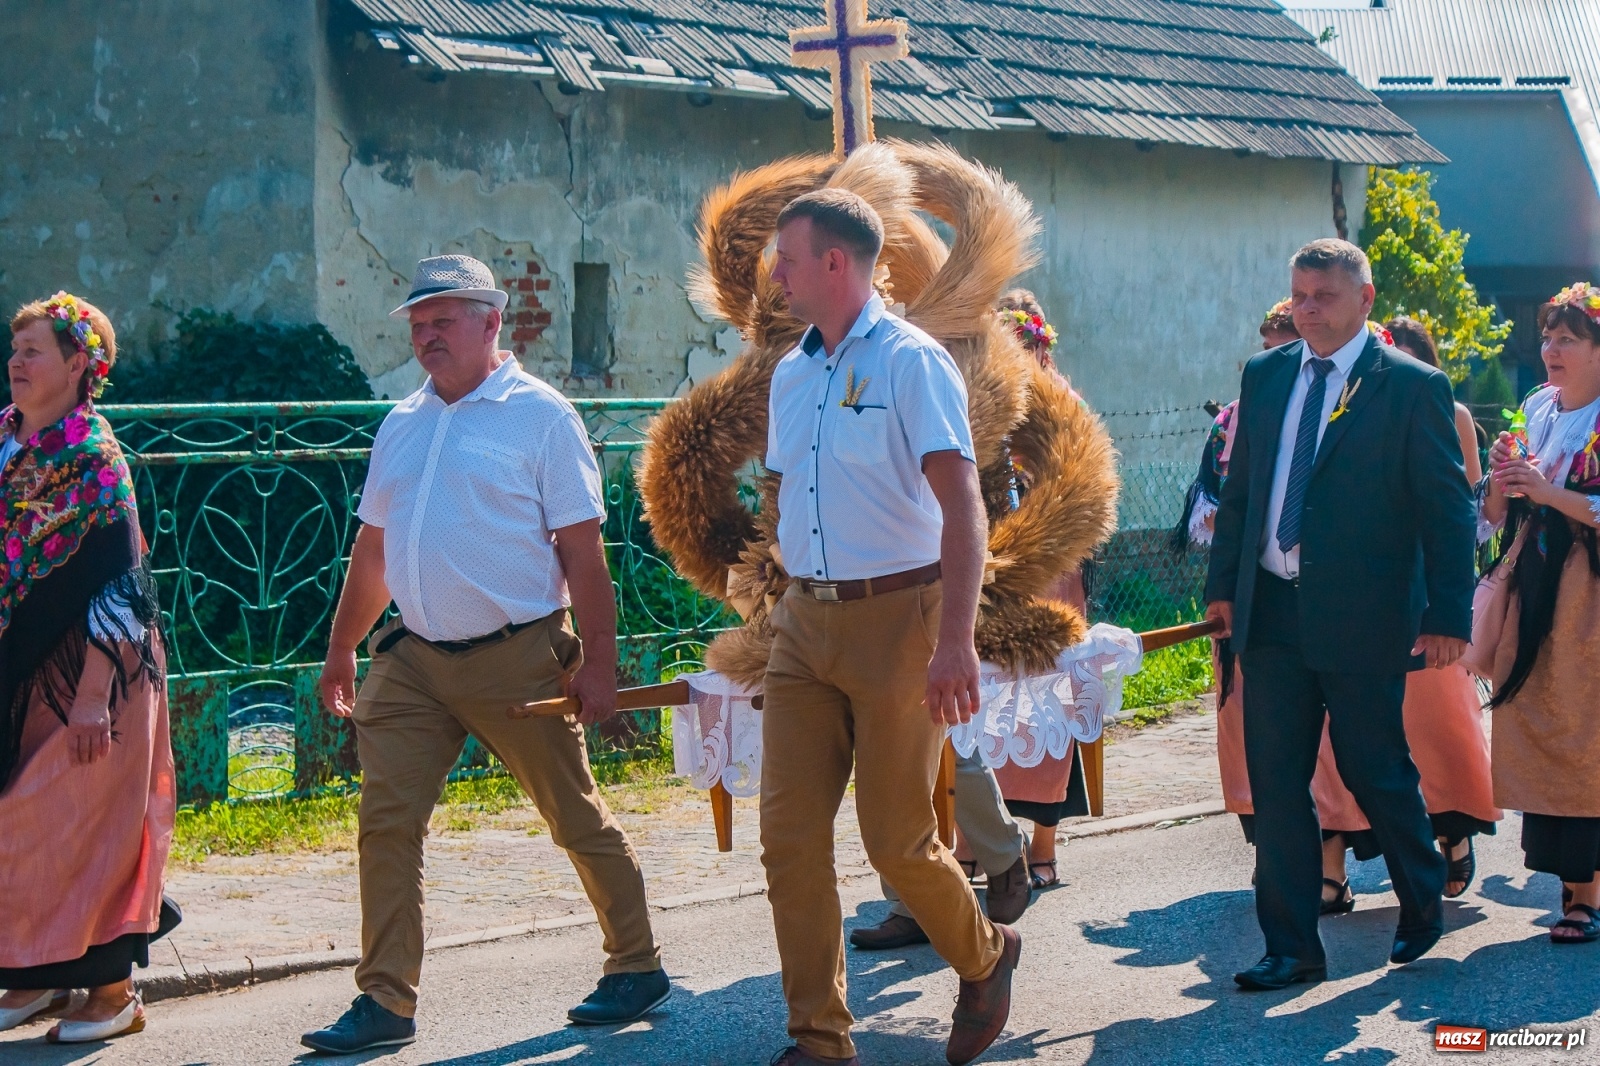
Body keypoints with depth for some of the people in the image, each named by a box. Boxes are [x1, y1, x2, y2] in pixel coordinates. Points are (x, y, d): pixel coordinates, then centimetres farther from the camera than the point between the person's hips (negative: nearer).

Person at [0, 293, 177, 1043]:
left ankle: (113, 990, 8)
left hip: (82, 672, -6)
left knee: (88, 824, -2)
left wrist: (93, 695, -21)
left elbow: (113, 584, -16)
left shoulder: (94, 458, -12)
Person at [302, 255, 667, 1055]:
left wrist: (598, 661, -12)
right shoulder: (403, 424, 12)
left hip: (516, 658, -5)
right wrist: (340, 651, 19)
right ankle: (385, 1002, 4)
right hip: (412, 659, 5)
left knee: (578, 820, 6)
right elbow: (373, 548, 20)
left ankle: (637, 967, 23)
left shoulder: (538, 415, -5)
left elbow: (582, 550, -7)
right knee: (385, 822, -3)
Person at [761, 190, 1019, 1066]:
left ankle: (985, 960, 29)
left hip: (895, 615, -6)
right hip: (806, 625, 7)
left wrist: (955, 642, -26)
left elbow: (962, 509, -18)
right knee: (789, 834, 0)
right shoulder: (789, 375, 12)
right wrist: (788, 612, 18)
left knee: (897, 840, -1)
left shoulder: (910, 362, -10)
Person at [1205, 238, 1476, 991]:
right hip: (1272, 616, 5)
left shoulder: (1413, 387, -6)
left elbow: (1448, 508, -6)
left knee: (1377, 773, 7)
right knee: (1275, 784, 4)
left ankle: (1423, 907, 33)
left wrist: (1449, 615, -10)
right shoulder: (1264, 377, 10)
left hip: (1362, 619, -5)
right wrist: (1224, 583, 11)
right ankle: (1292, 948, 13)